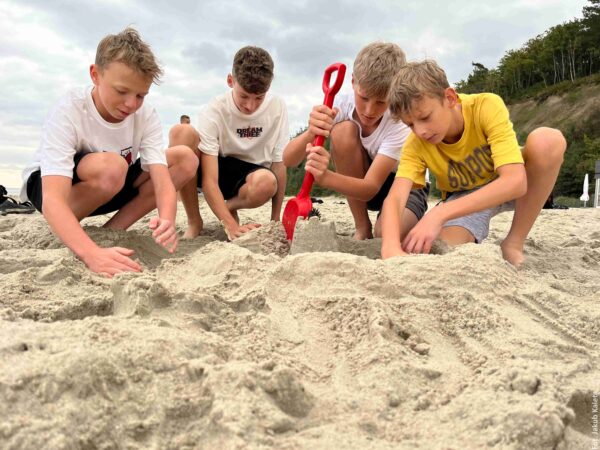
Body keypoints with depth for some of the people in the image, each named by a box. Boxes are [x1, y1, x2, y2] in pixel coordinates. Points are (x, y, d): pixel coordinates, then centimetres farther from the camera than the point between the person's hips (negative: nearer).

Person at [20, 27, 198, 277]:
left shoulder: (146, 116, -18)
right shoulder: (68, 112, -31)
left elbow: (162, 180, -28)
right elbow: (52, 200, -41)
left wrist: (166, 221, -51)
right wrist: (92, 254, -59)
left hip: (112, 188, 5)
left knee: (185, 158, -14)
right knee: (110, 166, -39)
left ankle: (111, 231, -14)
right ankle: (61, 234, -12)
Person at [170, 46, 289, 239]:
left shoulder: (277, 107, -14)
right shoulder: (214, 112, -20)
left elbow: (279, 163, -9)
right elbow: (209, 180, -26)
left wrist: (275, 220, -11)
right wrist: (231, 226, -39)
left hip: (249, 174, 1)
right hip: (215, 169, 0)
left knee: (266, 182, -38)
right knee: (181, 133, -30)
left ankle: (230, 206, -1)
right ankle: (194, 221, -15)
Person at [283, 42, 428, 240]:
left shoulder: (400, 121, -28)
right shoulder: (342, 105, -21)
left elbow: (371, 187, -36)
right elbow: (288, 160, -27)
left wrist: (325, 177, -55)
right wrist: (310, 133, -50)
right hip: (360, 182, 4)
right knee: (343, 130, -28)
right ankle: (362, 228, -14)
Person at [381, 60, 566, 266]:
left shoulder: (488, 106, -29)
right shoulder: (416, 144, -21)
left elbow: (515, 181, -39)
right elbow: (395, 198, -34)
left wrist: (440, 214, -50)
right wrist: (391, 247, -57)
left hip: (510, 188, 0)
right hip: (463, 198, 0)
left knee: (548, 140, -33)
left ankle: (514, 244, -17)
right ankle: (473, 241, 6)